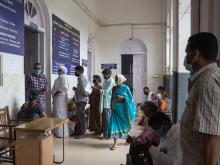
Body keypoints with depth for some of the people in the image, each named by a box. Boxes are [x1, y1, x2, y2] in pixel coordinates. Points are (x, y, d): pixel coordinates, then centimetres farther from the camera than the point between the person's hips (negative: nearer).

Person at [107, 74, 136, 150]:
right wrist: (112, 106, 9)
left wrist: (122, 97, -17)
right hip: (115, 109, 3)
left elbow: (130, 98, -4)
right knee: (114, 124, -7)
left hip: (122, 109, -3)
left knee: (124, 125, 12)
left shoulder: (125, 88, -4)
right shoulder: (114, 88, 7)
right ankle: (115, 144, -2)